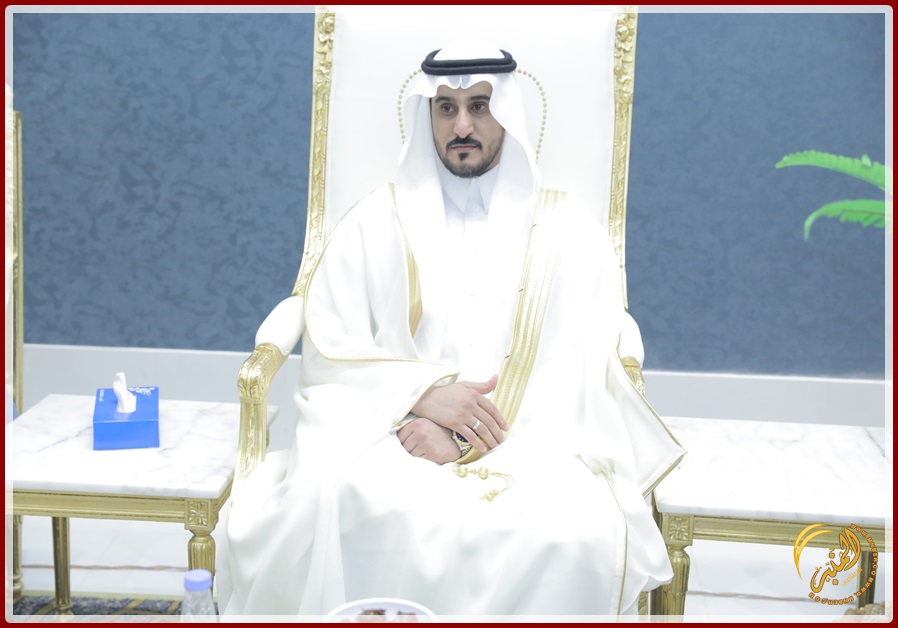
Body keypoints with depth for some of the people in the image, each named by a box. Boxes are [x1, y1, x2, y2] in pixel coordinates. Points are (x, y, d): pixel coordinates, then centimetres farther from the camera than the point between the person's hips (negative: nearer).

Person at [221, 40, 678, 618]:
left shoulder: (568, 230, 10)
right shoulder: (376, 223, 13)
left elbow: (576, 375, -1)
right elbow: (329, 353, 5)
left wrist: (465, 439, -15)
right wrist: (424, 392, -14)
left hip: (534, 441, 0)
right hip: (385, 432, 0)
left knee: (577, 533, -33)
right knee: (328, 503, -33)